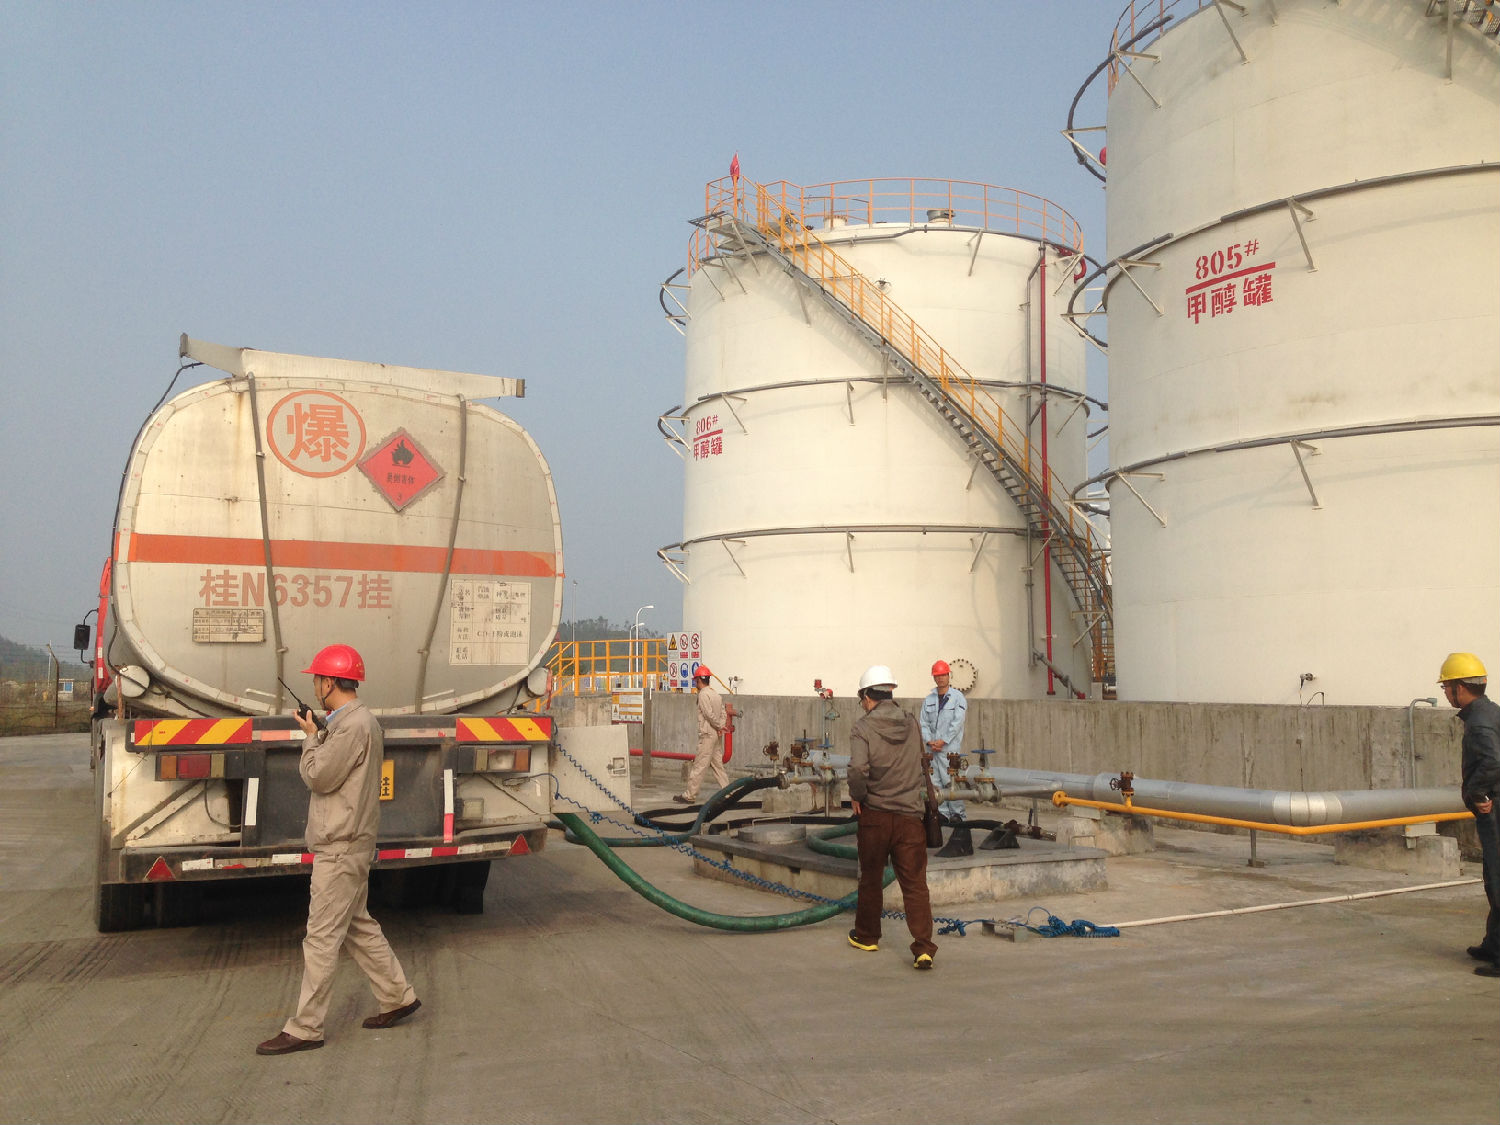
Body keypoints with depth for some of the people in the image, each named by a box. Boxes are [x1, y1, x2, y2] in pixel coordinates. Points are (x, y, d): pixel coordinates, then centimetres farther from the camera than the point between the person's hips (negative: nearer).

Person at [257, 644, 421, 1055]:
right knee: (358, 925, 18)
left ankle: (305, 1028, 3)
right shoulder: (356, 720, 14)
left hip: (341, 849, -11)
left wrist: (311, 737, -6)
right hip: (344, 846, 11)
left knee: (321, 937, -4)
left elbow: (318, 776, -17)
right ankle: (398, 996, 27)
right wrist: (318, 736, 9)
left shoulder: (353, 725, -19)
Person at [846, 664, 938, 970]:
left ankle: (866, 936, 31)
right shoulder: (912, 725, 5)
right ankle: (923, 947, -8)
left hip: (875, 814, -2)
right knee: (915, 883, 2)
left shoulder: (863, 727, -10)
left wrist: (856, 797, -8)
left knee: (871, 878, 16)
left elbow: (858, 769, -23)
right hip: (911, 815, 2)